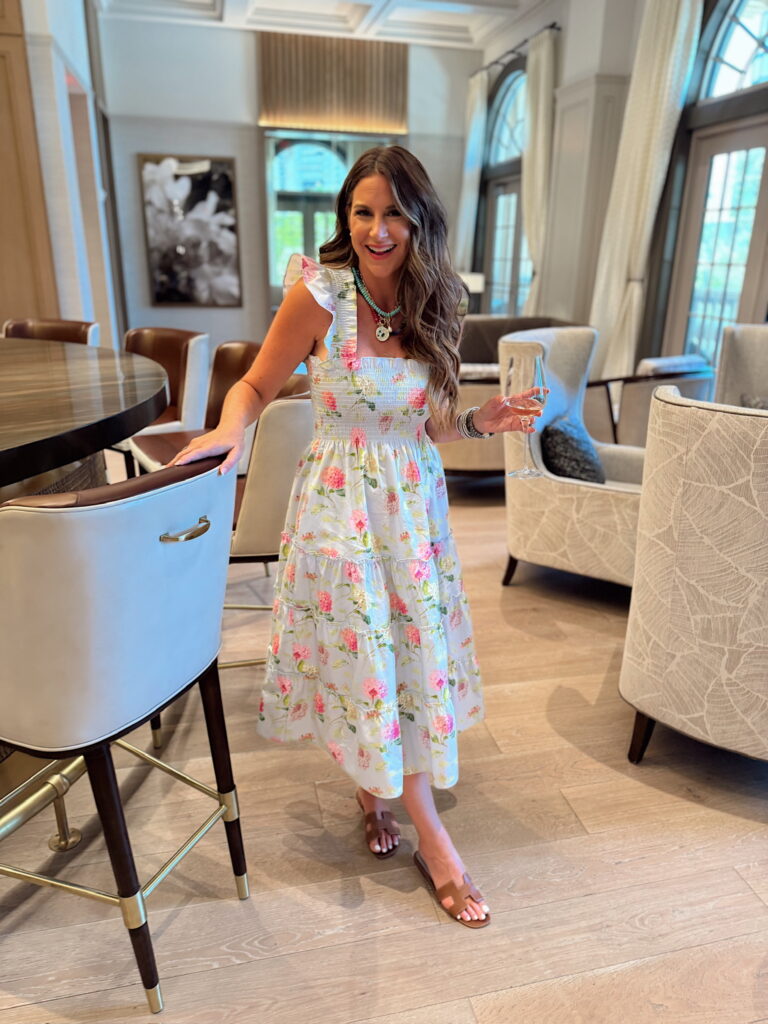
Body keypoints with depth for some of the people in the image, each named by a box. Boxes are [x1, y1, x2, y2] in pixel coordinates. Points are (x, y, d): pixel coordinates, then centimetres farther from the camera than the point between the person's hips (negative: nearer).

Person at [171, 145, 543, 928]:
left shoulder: (429, 307, 3)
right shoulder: (320, 293, -10)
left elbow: (426, 424, 9)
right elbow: (257, 384, -4)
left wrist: (479, 423, -8)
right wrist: (231, 428, -24)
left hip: (414, 503, 5)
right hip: (340, 503, -4)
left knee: (413, 653, 10)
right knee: (365, 659, 2)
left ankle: (375, 787, 38)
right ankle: (431, 839, 22)